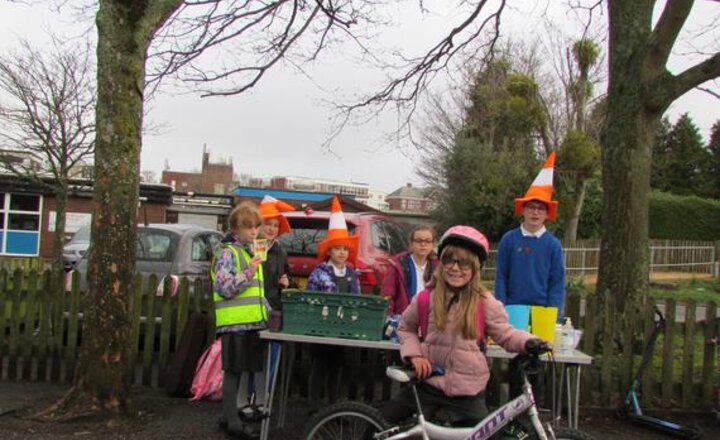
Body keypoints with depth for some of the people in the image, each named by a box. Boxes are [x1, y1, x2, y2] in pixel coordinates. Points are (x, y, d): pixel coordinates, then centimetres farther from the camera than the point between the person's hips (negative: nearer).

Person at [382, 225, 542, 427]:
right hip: (428, 382, 2)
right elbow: (406, 327, 11)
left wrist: (529, 342, -20)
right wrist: (414, 354, -4)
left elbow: (505, 334, -1)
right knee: (386, 422, 10)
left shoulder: (485, 303, -8)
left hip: (467, 391, -2)